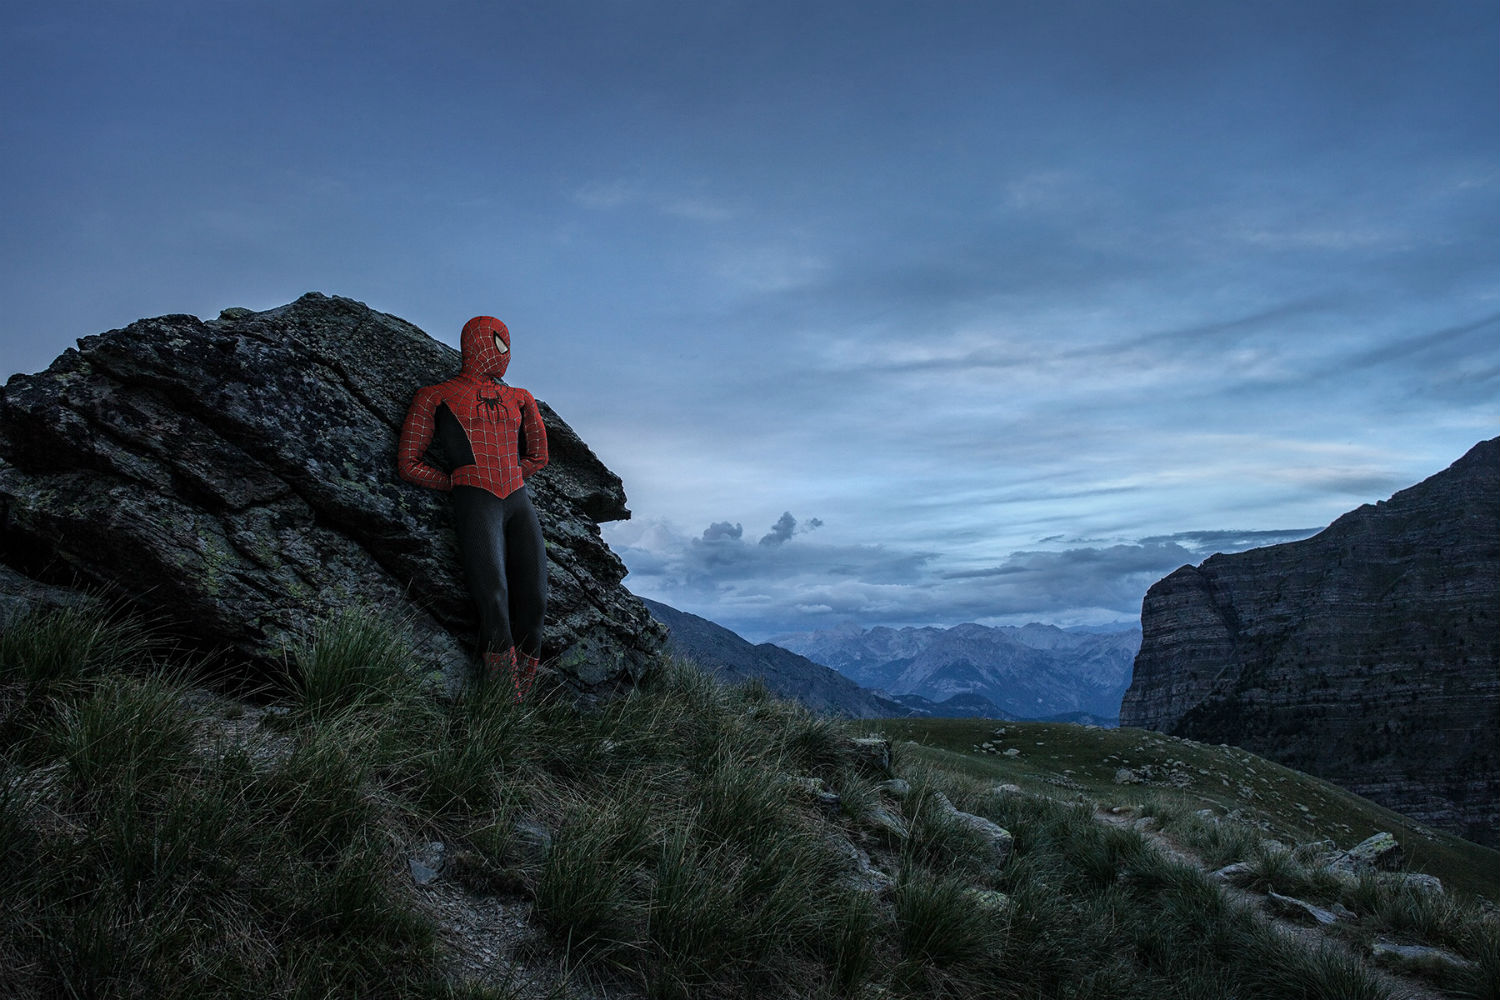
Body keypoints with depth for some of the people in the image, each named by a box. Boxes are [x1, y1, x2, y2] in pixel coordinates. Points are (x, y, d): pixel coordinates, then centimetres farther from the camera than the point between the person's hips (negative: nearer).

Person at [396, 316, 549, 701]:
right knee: (495, 598, -21)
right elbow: (409, 464, 14)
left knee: (534, 602, -13)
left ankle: (518, 705, -7)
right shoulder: (435, 397, 14)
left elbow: (538, 455, 36)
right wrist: (457, 483, 8)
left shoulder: (519, 400, 24)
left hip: (519, 502, 4)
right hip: (476, 505, -4)